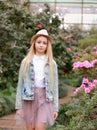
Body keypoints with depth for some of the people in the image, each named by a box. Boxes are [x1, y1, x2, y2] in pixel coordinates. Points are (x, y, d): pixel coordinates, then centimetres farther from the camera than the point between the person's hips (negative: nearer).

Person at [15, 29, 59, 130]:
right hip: (29, 99, 1)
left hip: (45, 99, 0)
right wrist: (18, 106, -1)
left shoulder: (52, 64, 4)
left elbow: (54, 86, 5)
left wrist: (55, 108, 2)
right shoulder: (26, 62, 3)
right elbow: (20, 84, 3)